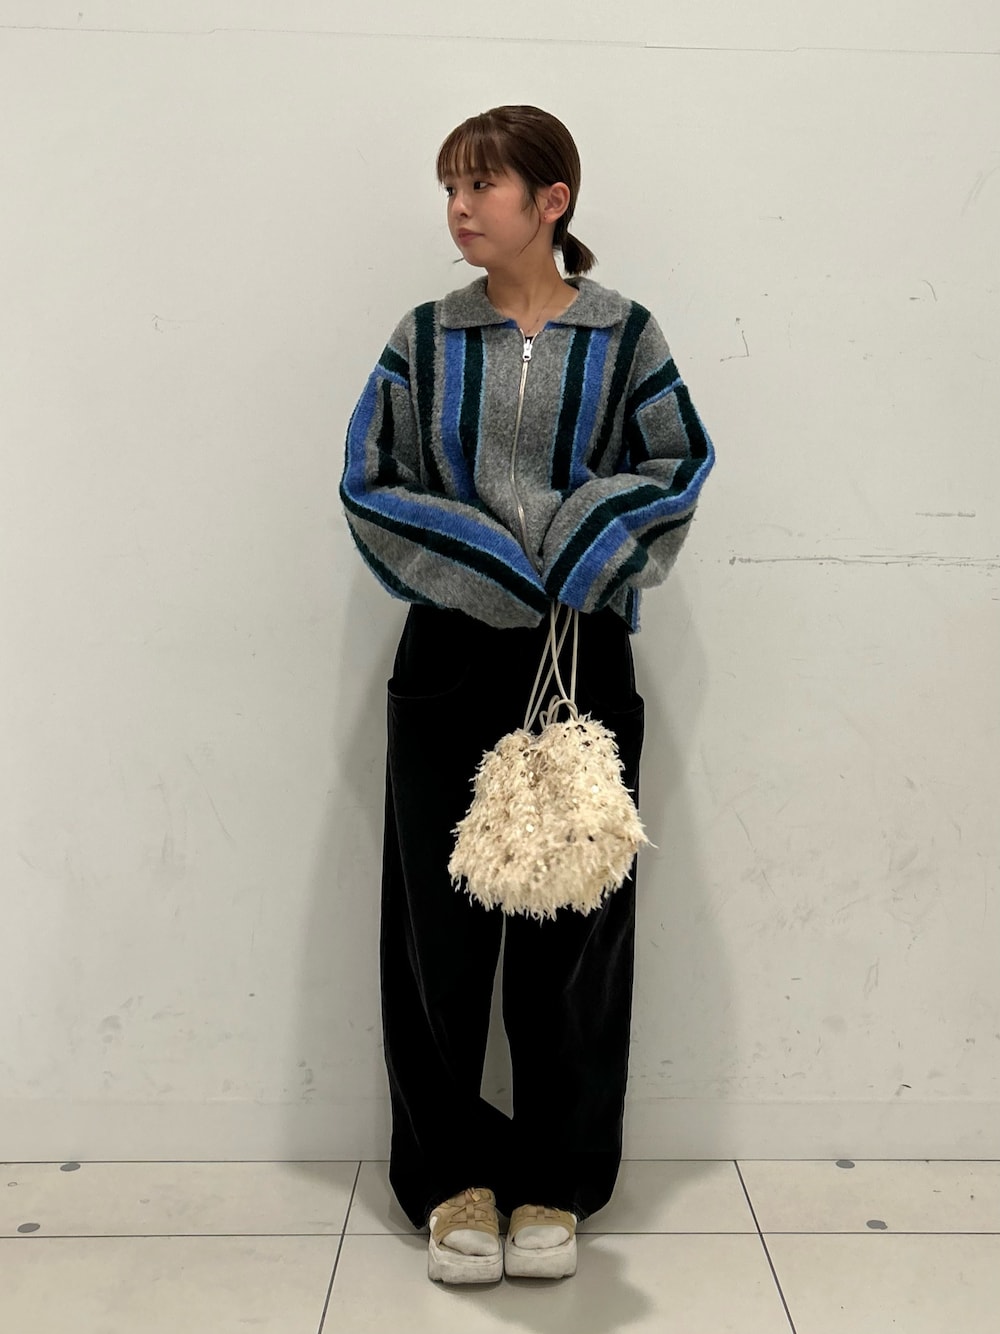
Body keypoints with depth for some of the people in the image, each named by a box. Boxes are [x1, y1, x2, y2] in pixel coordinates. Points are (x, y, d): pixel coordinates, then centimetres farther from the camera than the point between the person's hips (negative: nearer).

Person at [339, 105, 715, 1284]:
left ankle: (554, 1181, 23)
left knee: (572, 919, 5)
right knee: (440, 918, 4)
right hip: (449, 657, 1)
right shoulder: (425, 338, 7)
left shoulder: (621, 335, 4)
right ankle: (454, 1174, 22)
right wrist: (485, 563, -10)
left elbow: (677, 466, 2)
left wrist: (576, 557, -12)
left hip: (583, 656, -1)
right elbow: (370, 479, 3)